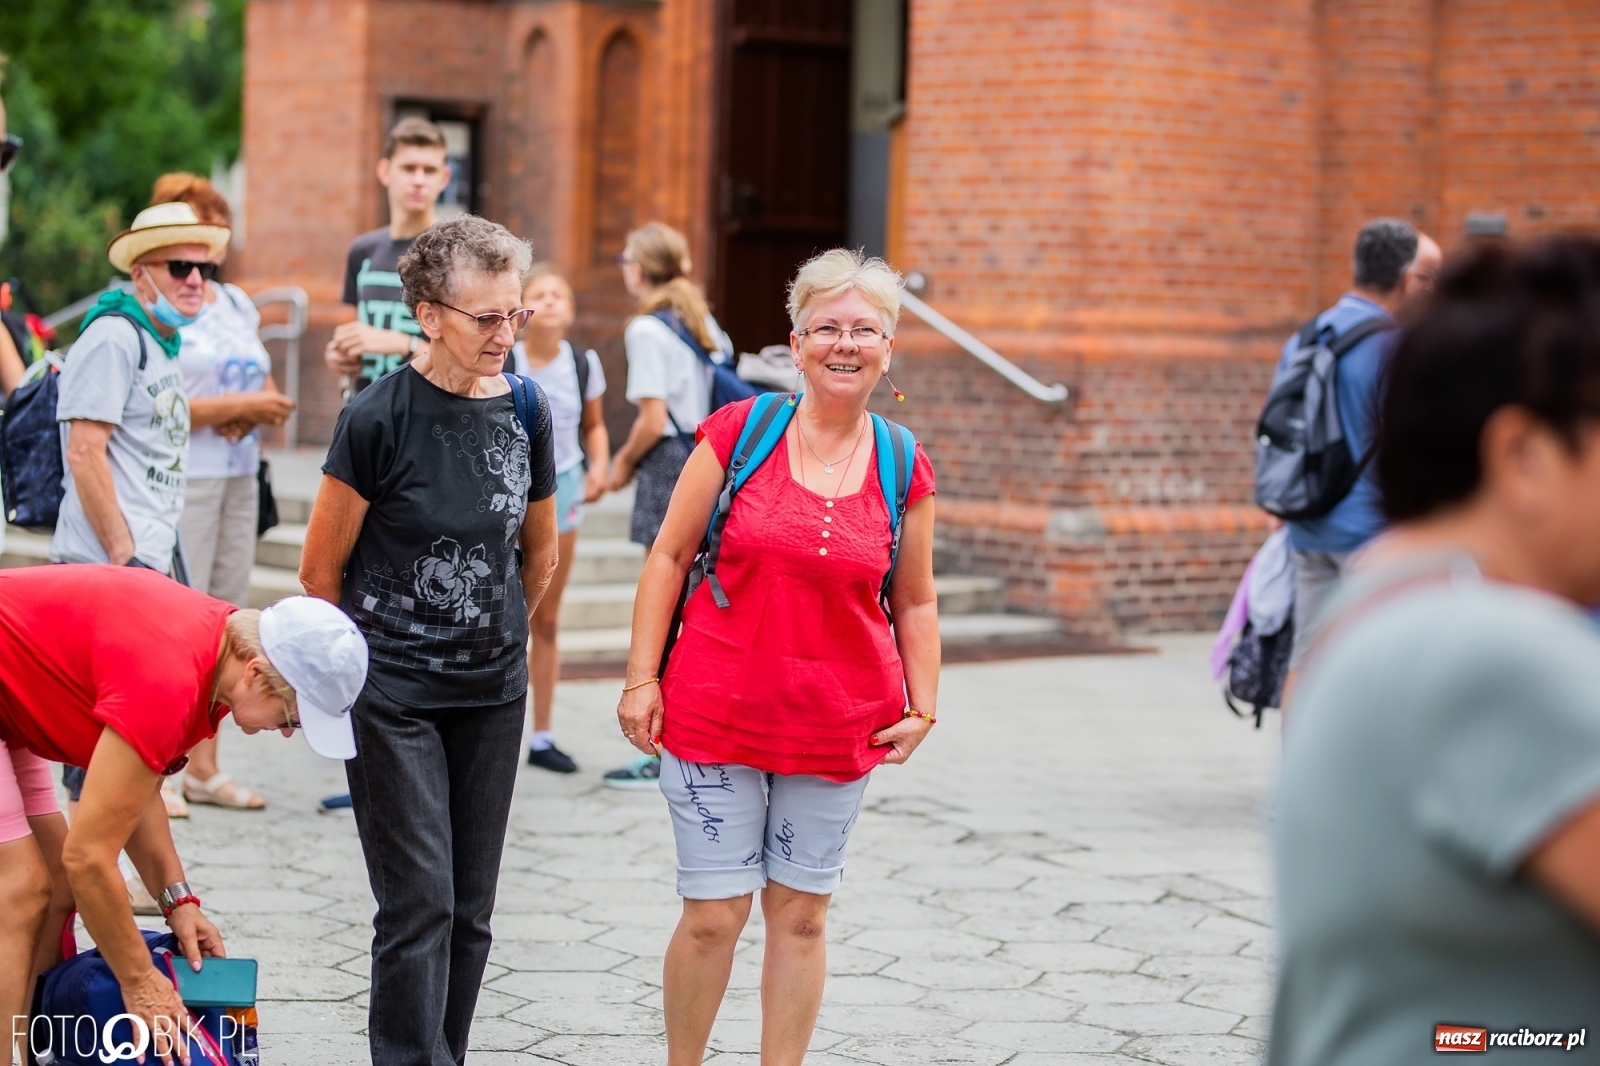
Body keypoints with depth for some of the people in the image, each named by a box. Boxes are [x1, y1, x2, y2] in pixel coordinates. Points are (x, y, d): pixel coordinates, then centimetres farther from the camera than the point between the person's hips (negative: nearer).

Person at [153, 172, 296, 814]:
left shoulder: (239, 305, 17)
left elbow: (267, 388, 20)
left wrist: (254, 413, -3)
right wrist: (238, 405, -15)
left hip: (239, 477, 7)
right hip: (179, 479, -7)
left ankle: (204, 766, 14)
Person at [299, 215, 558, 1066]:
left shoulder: (525, 410, 2)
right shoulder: (379, 417, -13)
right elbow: (321, 569, -3)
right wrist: (361, 658, 8)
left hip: (493, 695, 5)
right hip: (393, 697, -5)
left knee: (469, 910, 8)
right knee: (420, 904, -7)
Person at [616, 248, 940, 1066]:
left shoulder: (904, 471, 3)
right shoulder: (739, 432, -4)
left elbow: (915, 603, 12)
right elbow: (669, 556, 0)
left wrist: (923, 708, 3)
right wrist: (642, 677, -5)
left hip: (840, 724, 2)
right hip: (715, 714, -2)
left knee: (801, 914, 10)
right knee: (713, 915, 1)